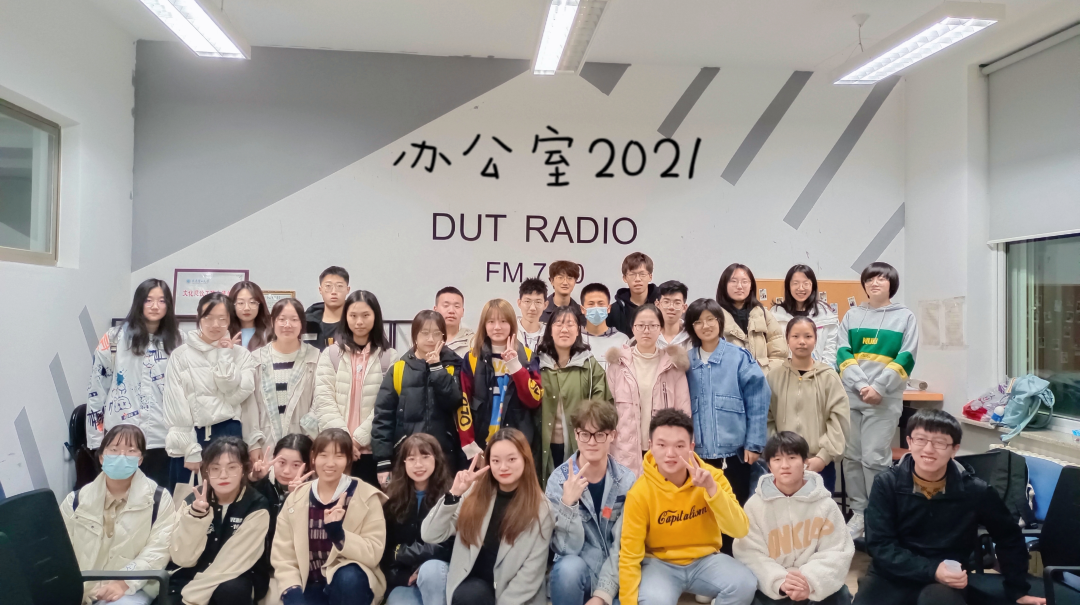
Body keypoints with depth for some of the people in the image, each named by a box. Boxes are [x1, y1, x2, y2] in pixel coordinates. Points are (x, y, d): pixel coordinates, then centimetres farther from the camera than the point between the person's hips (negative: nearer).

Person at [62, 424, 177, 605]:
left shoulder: (158, 498, 1)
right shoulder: (76, 500, 11)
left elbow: (158, 549, -6)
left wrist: (125, 582, -17)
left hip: (132, 588, -3)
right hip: (81, 590, 4)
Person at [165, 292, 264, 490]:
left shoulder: (241, 354, 6)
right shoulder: (181, 355, 2)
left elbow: (237, 395, -7)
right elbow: (176, 406, -3)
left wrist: (225, 357, -7)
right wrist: (189, 449, -8)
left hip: (229, 436, 1)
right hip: (192, 436, 0)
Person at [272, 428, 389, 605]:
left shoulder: (367, 497, -6)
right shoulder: (296, 499, 2)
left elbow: (374, 553, -14)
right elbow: (283, 557, 2)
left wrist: (339, 534, -29)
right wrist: (292, 590, -15)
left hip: (352, 585, -2)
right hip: (310, 586, 2)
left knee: (348, 578, -34)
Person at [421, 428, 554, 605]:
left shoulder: (540, 508, -5)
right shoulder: (475, 492, 1)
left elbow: (532, 571, -7)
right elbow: (430, 536, -6)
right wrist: (454, 494, -19)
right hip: (473, 585, 2)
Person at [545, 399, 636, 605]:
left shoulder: (627, 481, -6)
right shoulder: (560, 479, -8)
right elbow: (566, 548, -14)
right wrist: (568, 503, -29)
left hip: (616, 574, 1)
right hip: (576, 571, -1)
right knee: (569, 567, -32)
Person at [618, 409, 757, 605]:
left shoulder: (711, 475, -12)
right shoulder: (640, 493, -17)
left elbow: (740, 530, -19)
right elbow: (630, 556, -12)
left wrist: (712, 489, -33)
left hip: (705, 560, 3)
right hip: (660, 563, -2)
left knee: (745, 584, -25)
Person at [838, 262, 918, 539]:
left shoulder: (905, 316, 6)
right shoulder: (852, 316, 12)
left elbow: (906, 358, -3)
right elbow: (843, 353, 3)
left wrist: (879, 388, -12)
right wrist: (861, 385, -11)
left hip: (885, 399, -3)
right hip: (850, 396, 3)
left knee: (875, 457, -6)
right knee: (852, 456, 6)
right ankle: (859, 511, 17)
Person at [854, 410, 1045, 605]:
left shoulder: (975, 491, -5)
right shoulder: (886, 484, -8)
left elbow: (1009, 538, 13)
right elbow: (880, 545, -10)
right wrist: (932, 570, -20)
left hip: (946, 582, -1)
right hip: (892, 575, 1)